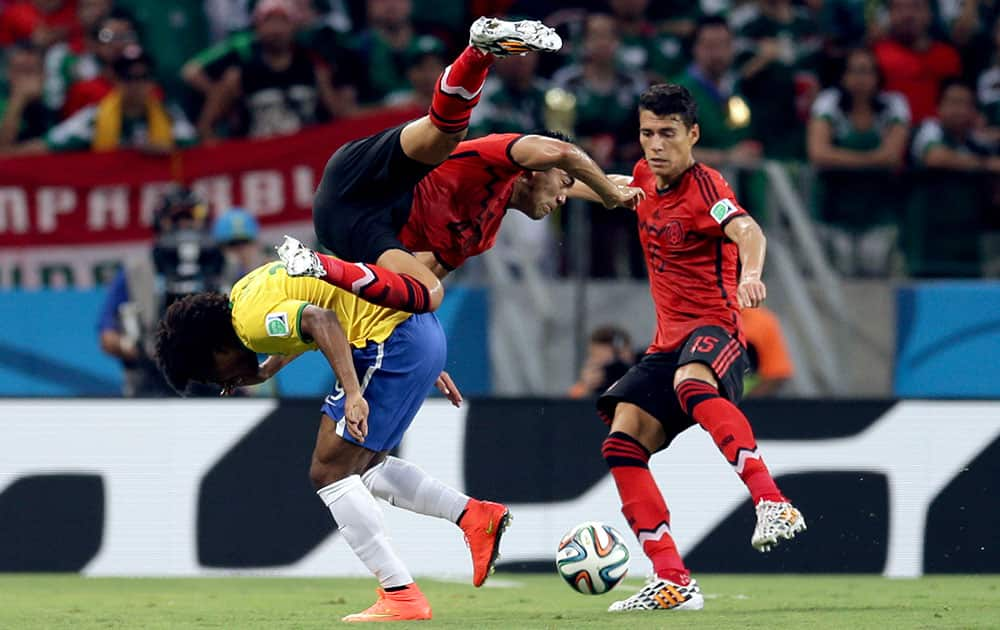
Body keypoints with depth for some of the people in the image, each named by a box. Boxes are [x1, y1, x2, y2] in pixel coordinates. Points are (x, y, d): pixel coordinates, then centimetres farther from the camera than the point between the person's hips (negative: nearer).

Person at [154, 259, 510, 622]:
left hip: (393, 343, -10)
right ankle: (475, 516, 11)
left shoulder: (251, 320, -11)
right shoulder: (247, 289, 19)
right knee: (361, 467, 19)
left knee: (329, 473, -4)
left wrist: (353, 394, -34)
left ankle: (400, 596, -6)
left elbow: (321, 321, -27)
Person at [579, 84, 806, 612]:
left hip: (714, 328, -8)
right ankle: (673, 583, -6)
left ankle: (774, 505, -50)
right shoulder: (646, 178, 11)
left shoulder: (703, 184, -12)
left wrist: (750, 275, -53)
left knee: (692, 383, -41)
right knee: (623, 443, -7)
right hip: (668, 342, 8)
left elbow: (746, 230, -33)